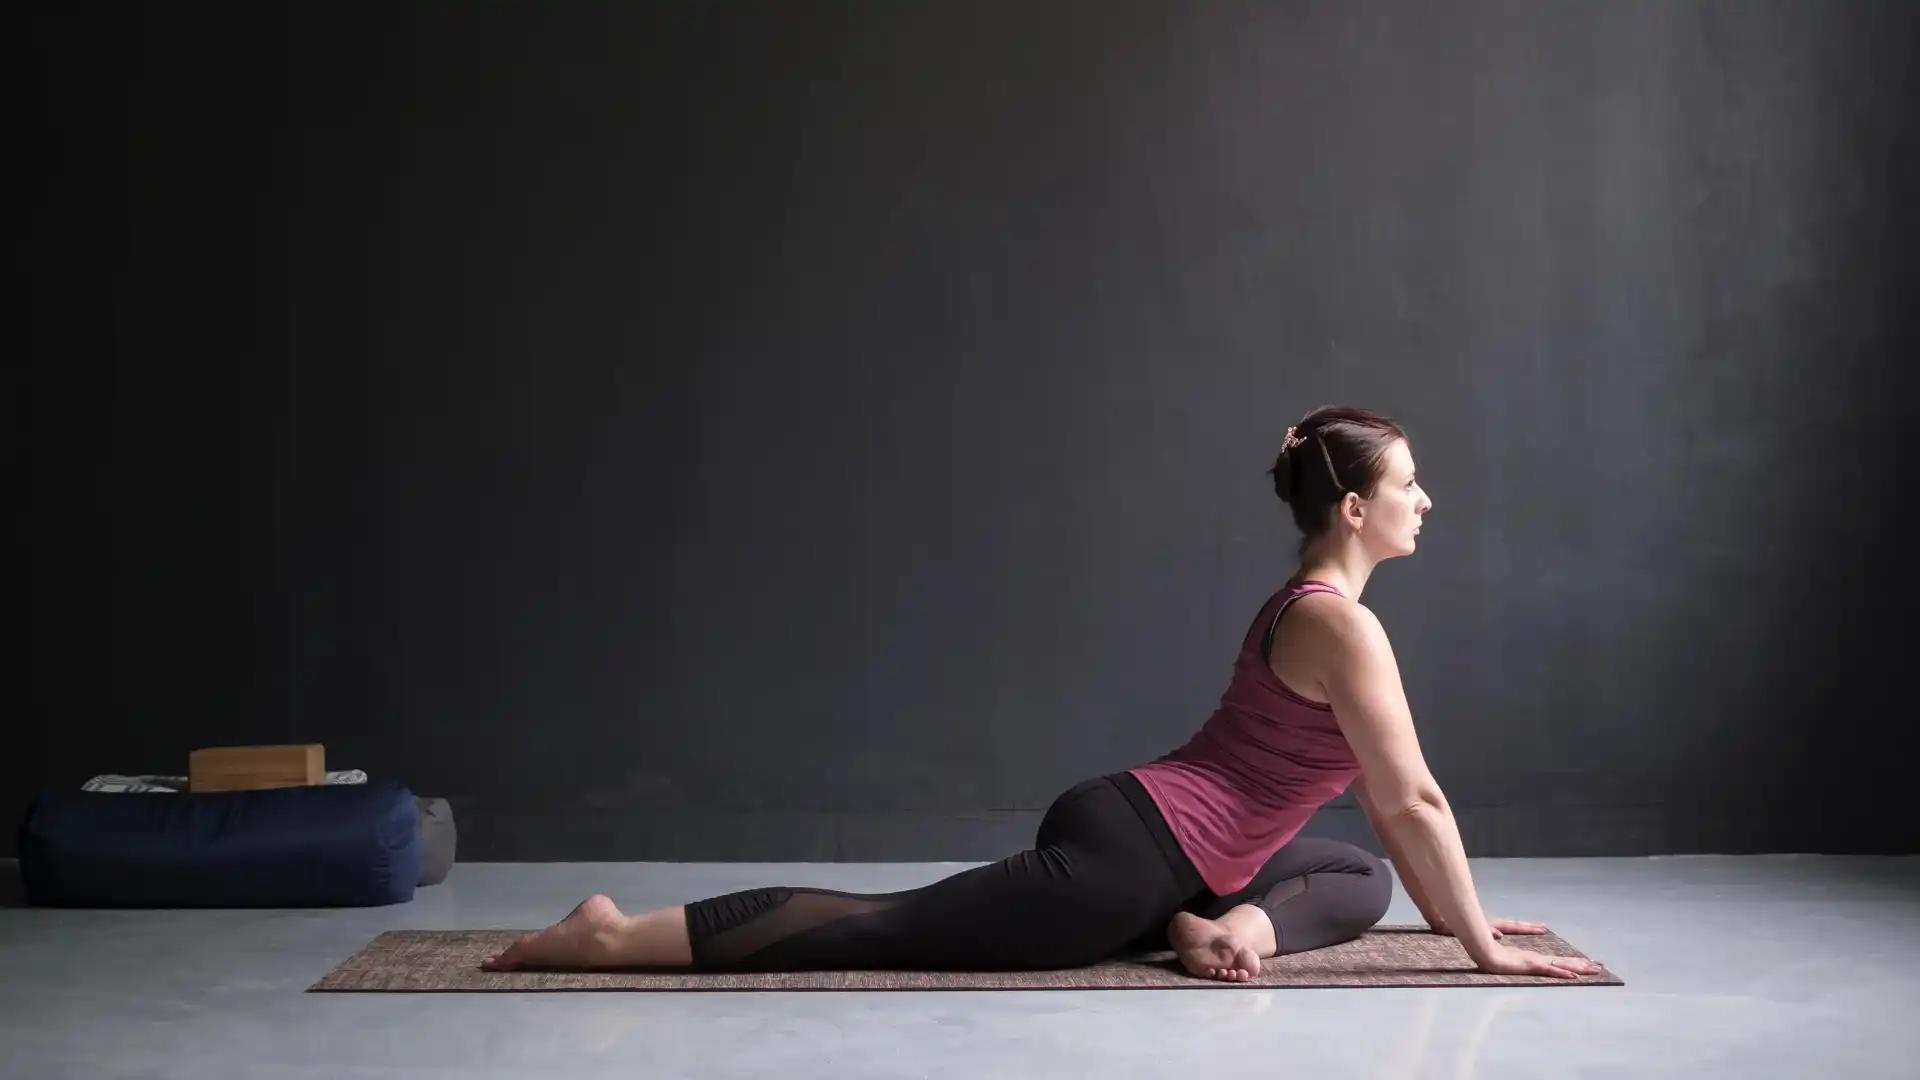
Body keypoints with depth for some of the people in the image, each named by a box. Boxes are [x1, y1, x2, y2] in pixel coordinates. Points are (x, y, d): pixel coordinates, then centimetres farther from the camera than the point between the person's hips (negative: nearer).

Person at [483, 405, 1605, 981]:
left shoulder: (1306, 607, 15)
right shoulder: (1343, 625, -15)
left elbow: (1382, 798, 22)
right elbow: (1417, 800, -14)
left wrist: (1461, 908, 23)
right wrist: (1479, 943, -7)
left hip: (1138, 838, 9)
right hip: (1121, 856, -9)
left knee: (1362, 880, 21)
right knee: (883, 927, -7)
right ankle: (619, 937, -6)